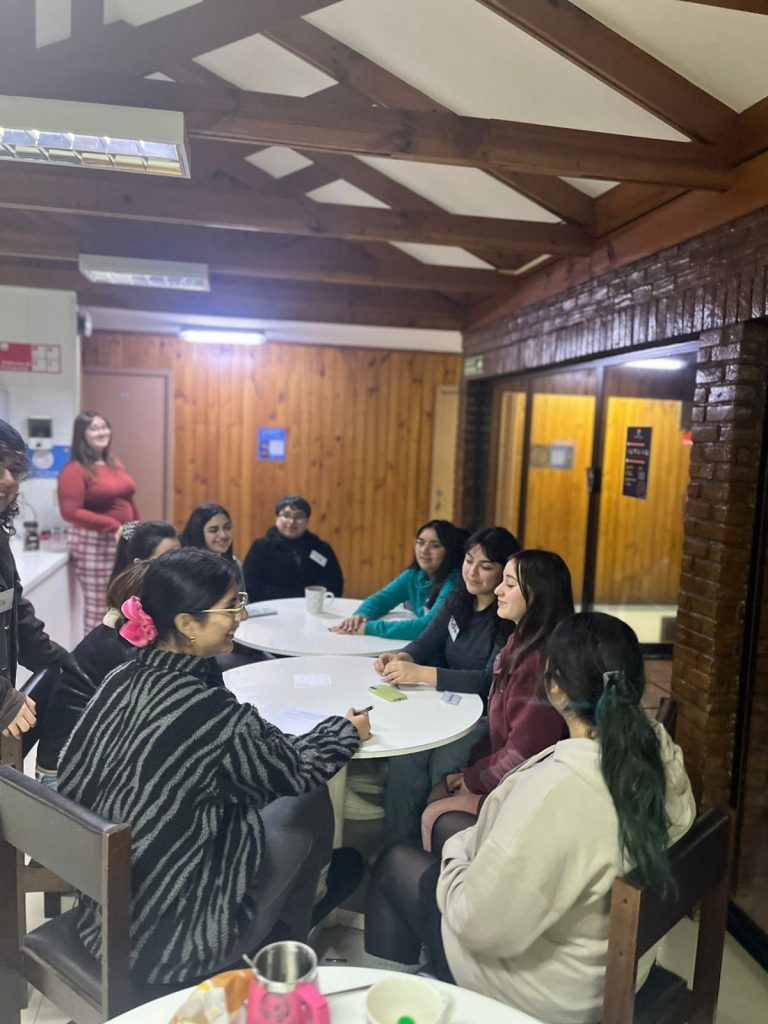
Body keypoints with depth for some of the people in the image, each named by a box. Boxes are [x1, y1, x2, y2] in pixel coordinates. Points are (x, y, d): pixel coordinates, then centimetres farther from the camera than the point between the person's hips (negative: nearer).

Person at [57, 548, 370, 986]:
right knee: (310, 804, 8)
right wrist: (346, 731, 8)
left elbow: (69, 780, 2)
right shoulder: (212, 711, -29)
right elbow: (294, 769, -11)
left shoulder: (122, 680, -10)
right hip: (171, 938, -6)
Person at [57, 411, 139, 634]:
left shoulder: (115, 464, 13)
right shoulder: (74, 470, -11)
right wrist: (113, 525, -24)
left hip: (123, 544, 7)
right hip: (93, 544, -7)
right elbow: (70, 512, -20)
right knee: (97, 606, 0)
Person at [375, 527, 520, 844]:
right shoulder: (457, 601, 5)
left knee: (442, 761, -27)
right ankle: (399, 843, -5)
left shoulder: (511, 619, -18)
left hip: (489, 717, -5)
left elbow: (491, 681, -26)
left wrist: (420, 673, -31)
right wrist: (400, 658, -18)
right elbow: (425, 644, 7)